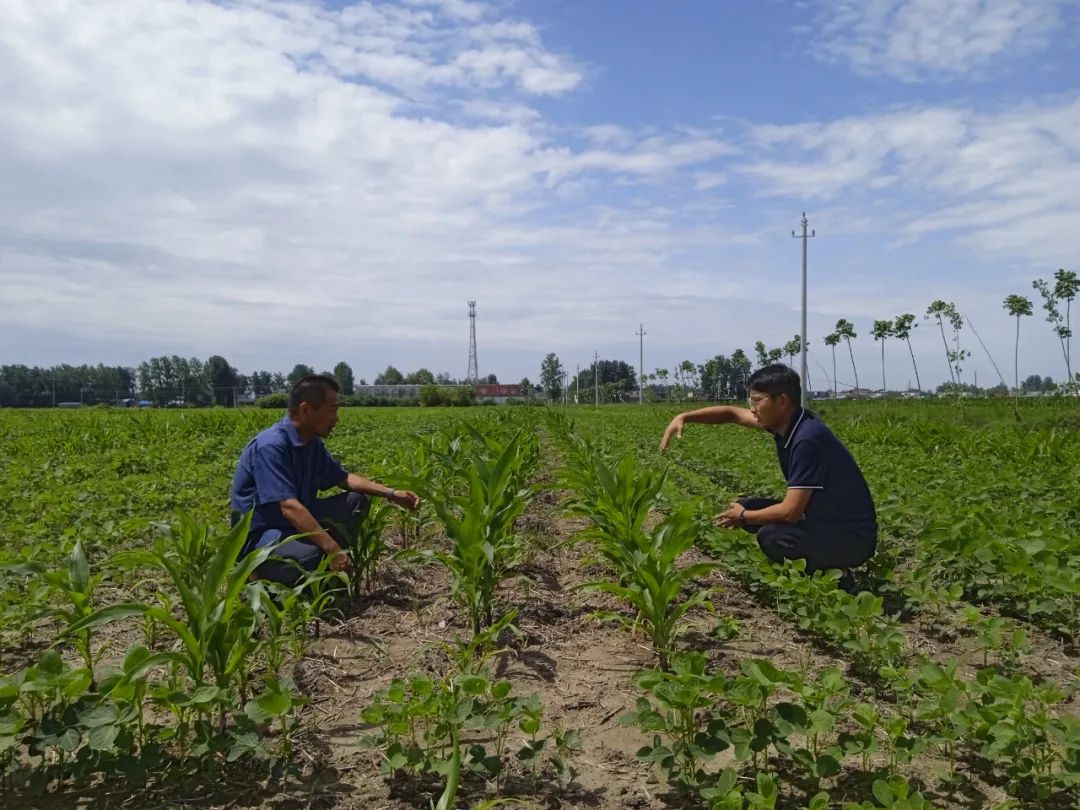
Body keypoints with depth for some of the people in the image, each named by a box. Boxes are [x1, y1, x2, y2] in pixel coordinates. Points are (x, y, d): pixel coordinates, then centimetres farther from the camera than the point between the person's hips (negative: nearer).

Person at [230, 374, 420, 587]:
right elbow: (290, 507, -33)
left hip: (298, 523, 9)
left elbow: (344, 478, 13)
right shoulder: (271, 446, -26)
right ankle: (265, 576, -6)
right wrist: (334, 549, -35)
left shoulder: (312, 443, 2)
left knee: (357, 500, 3)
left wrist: (391, 493, 1)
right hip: (259, 535, -9)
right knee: (309, 555, -37)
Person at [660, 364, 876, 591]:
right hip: (822, 518, 9)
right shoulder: (785, 422, -3)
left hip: (852, 536, -9)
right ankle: (811, 568, 11)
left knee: (771, 536, -30)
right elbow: (732, 413, 12)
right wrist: (684, 417, 1)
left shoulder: (807, 438, -29)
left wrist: (743, 517, -12)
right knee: (746, 506, 4)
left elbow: (791, 511, -30)